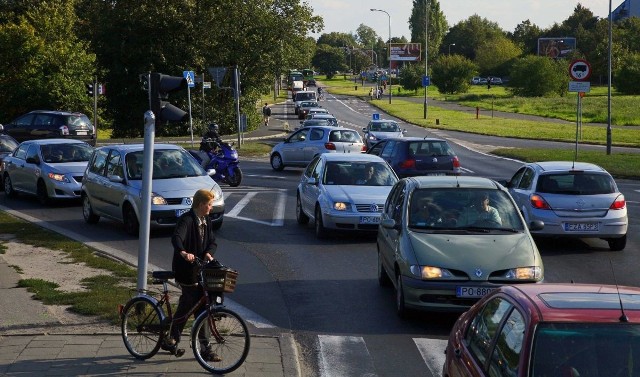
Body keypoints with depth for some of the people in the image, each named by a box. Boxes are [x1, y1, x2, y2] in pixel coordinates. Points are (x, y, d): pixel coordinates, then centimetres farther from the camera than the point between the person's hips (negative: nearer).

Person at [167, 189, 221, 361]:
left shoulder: (206, 221, 10)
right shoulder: (186, 220, -17)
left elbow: (212, 241, 8)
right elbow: (176, 238, -34)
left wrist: (209, 253, -15)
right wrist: (184, 253, -53)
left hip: (200, 268, 8)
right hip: (186, 270, -8)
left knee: (186, 305, 14)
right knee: (200, 308, -5)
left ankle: (172, 340, 25)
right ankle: (205, 348, 2)